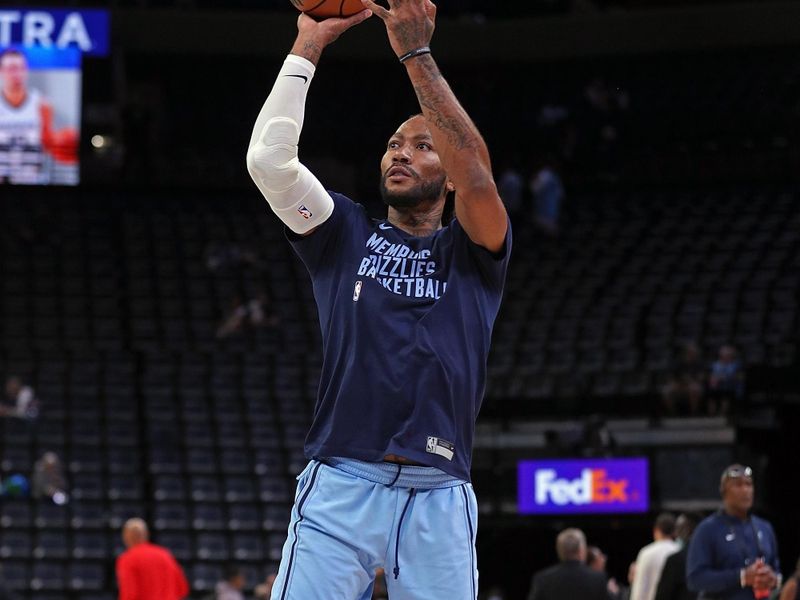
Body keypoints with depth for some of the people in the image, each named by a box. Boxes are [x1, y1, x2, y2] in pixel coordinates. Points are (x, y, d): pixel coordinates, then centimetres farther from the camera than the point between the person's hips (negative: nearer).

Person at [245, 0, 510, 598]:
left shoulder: (474, 253, 13)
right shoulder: (344, 234, 16)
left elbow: (475, 167, -7)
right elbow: (269, 159, 1)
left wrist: (416, 53, -8)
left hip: (440, 499, 0)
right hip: (340, 487, 0)